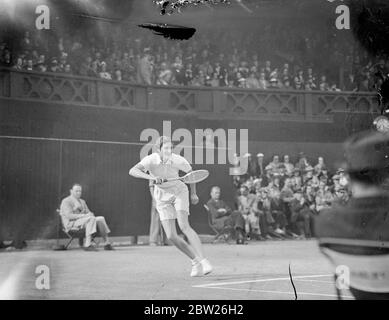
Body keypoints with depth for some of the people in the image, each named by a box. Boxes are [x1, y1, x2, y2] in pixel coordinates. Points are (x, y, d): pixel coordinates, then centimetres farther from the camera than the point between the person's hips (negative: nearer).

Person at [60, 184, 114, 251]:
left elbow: (88, 212, 17)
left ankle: (107, 244, -19)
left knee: (101, 219, -15)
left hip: (84, 221, 8)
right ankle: (87, 245, -40)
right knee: (91, 219, -33)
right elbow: (69, 216, -17)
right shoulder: (66, 201, -4)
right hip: (72, 224, -8)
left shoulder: (82, 201, 22)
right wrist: (84, 215, -25)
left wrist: (91, 214, -9)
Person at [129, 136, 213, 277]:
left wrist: (193, 193, 9)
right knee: (171, 236, -7)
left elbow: (190, 172, 1)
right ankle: (195, 260, 13)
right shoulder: (151, 160, -22)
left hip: (179, 192, -1)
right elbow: (132, 171, -36)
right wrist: (151, 177, -50)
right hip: (162, 198, 2)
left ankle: (203, 261, -25)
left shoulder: (178, 160, -20)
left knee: (184, 226, -24)